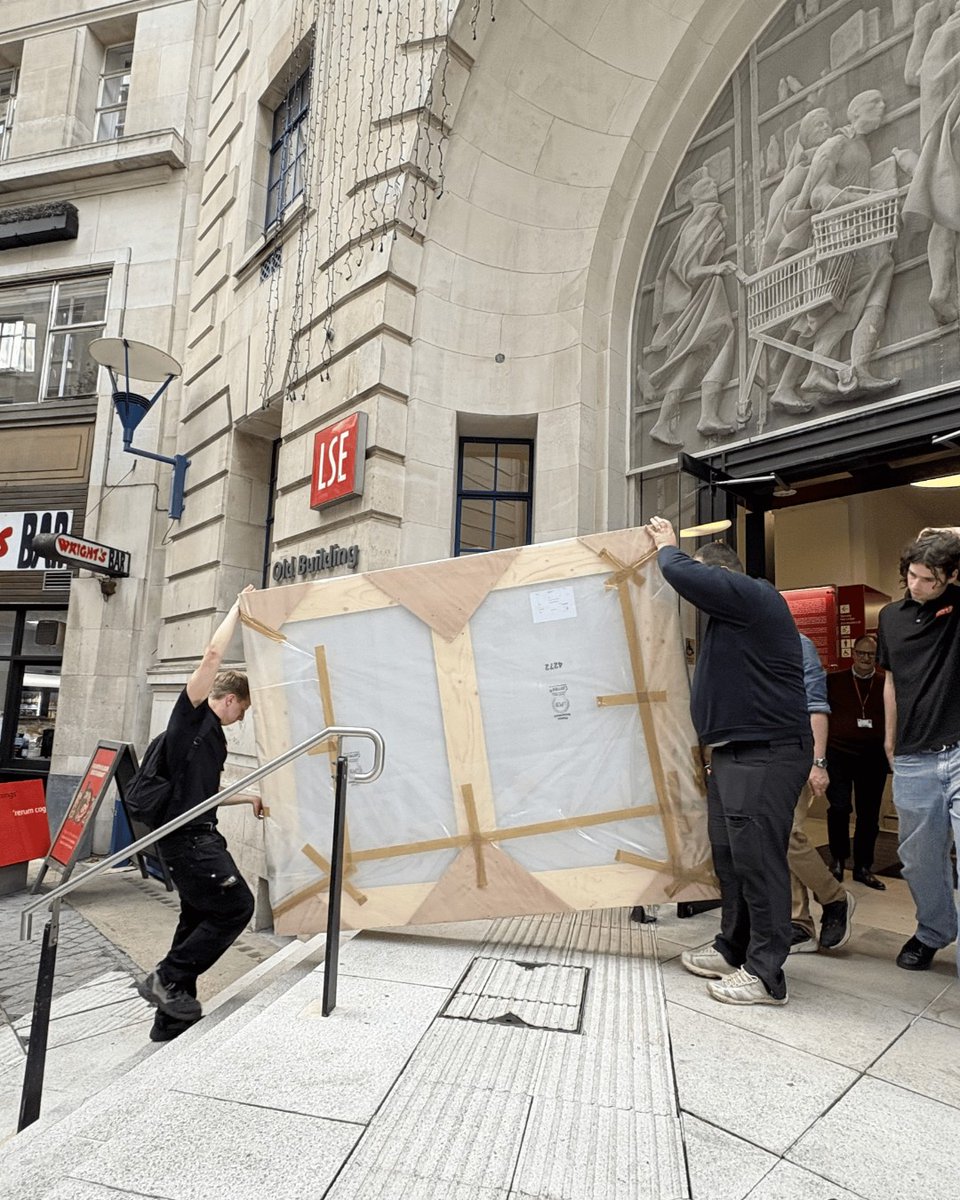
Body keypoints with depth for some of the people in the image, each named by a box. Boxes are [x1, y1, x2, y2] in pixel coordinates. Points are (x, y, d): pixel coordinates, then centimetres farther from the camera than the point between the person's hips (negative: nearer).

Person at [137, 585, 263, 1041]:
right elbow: (213, 655, -19)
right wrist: (237, 610, -9)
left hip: (197, 835, 10)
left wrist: (249, 799, 39)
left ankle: (171, 1021, 22)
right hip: (188, 836, -10)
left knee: (198, 920, 13)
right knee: (236, 906, -7)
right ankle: (167, 978, 3)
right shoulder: (192, 712, -6)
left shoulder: (213, 734, 19)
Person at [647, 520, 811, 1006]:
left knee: (757, 859, -5)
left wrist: (667, 545, 1)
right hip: (733, 754, 10)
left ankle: (766, 974, 5)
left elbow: (683, 574, -22)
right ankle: (733, 950, 28)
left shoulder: (753, 596, -11)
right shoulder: (731, 614, 20)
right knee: (729, 856, 15)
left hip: (766, 756, -10)